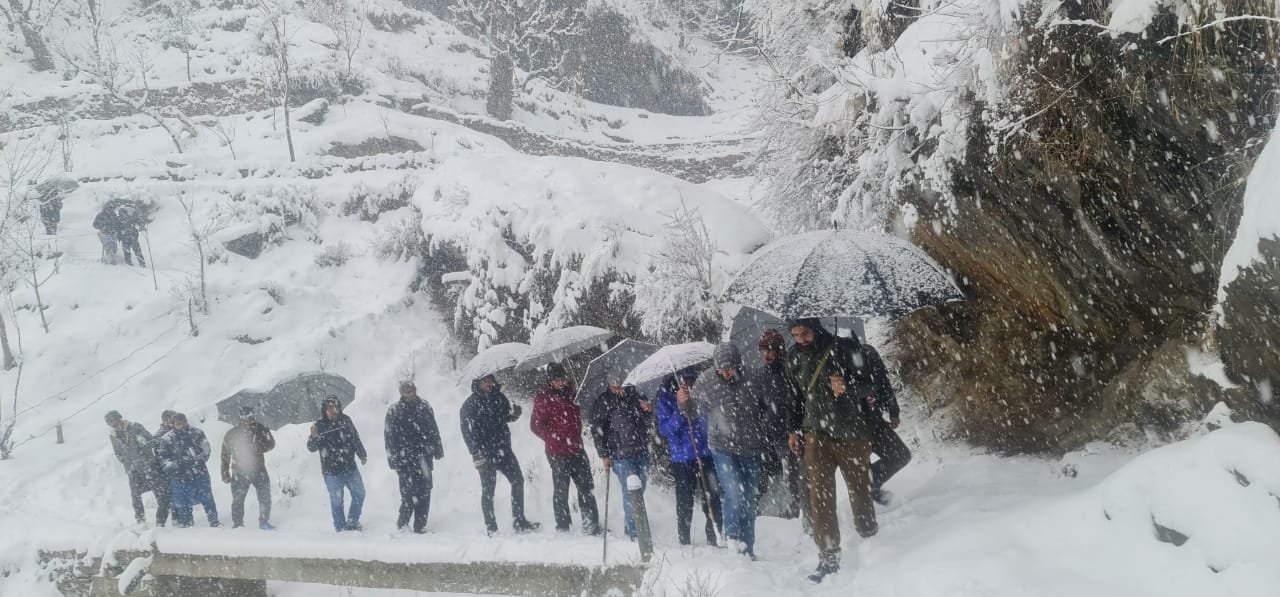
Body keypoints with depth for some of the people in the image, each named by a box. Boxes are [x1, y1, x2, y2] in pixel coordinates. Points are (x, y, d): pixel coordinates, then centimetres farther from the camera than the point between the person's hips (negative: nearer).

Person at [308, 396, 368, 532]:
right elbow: (312, 448, -14)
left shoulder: (346, 420, 1)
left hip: (350, 468, 5)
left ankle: (352, 522, 33)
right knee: (337, 501, 4)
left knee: (359, 494, 14)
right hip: (332, 471, -5)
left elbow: (356, 439, 14)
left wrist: (362, 454, 13)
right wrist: (314, 437, -34)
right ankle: (340, 528, 17)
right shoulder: (320, 426, -12)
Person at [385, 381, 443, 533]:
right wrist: (393, 459, -6)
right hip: (405, 459, -4)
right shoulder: (394, 411, -1)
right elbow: (389, 437, -1)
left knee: (424, 492, 3)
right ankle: (402, 523, 7)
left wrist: (438, 450, 13)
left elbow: (434, 431, 16)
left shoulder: (425, 407, 10)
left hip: (424, 457, 4)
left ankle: (420, 526, 10)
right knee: (408, 491, -9)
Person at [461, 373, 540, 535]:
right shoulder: (470, 405, -7)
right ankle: (491, 528, 6)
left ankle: (519, 522, 13)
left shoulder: (499, 398, 7)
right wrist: (476, 454, -18)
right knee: (488, 490, 0)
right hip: (485, 454, -5)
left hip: (504, 450, 5)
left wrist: (514, 414, -3)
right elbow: (467, 432, -10)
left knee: (518, 481, 5)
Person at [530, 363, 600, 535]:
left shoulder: (572, 393, 10)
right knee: (561, 490, 1)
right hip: (558, 453, -6)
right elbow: (535, 425, -7)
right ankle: (563, 527, 9)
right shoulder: (543, 399, -8)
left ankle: (591, 523, 12)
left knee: (587, 488, 6)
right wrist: (555, 439, -9)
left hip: (577, 450, 6)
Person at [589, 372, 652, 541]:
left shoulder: (635, 397, 9)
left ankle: (630, 527, 26)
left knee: (639, 489, 11)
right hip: (620, 456, -5)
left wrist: (648, 411, -4)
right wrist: (604, 455, -6)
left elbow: (647, 423, 19)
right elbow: (597, 430, -2)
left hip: (641, 452, 5)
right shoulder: (602, 403, -3)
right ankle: (634, 532, -10)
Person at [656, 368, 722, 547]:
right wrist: (680, 414, -23)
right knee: (684, 502, 5)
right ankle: (684, 542, 16)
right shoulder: (666, 396, -3)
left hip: (705, 454, 2)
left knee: (712, 498, -1)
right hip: (681, 459, -2)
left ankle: (714, 539, 8)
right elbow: (664, 429, -8)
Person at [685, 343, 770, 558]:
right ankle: (732, 534, 5)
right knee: (735, 493, -19)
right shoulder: (705, 383, -4)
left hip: (751, 451, 3)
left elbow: (765, 411, 18)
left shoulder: (751, 385, 1)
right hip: (723, 449, -3)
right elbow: (695, 406, 10)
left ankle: (747, 548, 20)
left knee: (750, 500, 9)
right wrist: (685, 401, -11)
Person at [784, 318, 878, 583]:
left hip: (852, 434, -2)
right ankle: (828, 558, -6)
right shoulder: (794, 357, 4)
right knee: (820, 496, -7)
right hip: (817, 435, 2)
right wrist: (794, 429, 13)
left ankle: (869, 540, 27)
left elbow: (867, 385, -9)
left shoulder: (844, 347, -9)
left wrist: (847, 386, -30)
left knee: (860, 491, 6)